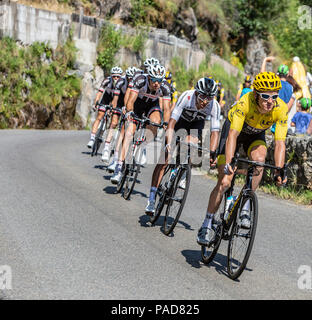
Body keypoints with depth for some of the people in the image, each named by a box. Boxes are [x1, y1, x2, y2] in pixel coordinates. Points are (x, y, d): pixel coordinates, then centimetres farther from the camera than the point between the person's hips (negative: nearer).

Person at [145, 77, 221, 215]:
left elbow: (215, 132, -29)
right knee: (164, 158, -12)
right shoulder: (186, 97, -37)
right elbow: (171, 122, -39)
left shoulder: (215, 106, -31)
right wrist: (168, 144, -50)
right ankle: (152, 198, -12)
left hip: (196, 123, 2)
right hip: (180, 120, -2)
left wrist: (212, 153, -43)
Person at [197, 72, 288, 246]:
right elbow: (233, 135, -45)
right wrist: (228, 164, -56)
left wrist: (279, 171, -42)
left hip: (256, 134, 2)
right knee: (224, 181, -10)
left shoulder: (281, 109, -30)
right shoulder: (245, 103, -38)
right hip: (234, 128, -2)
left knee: (259, 159, -32)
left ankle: (245, 208, -19)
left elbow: (280, 142, -30)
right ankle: (207, 225, 3)